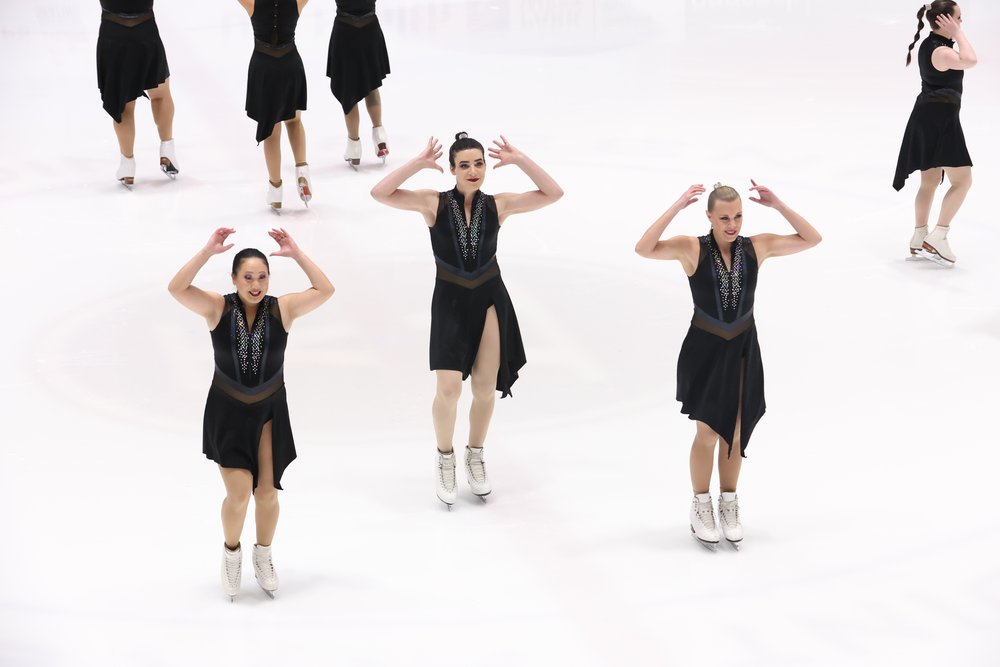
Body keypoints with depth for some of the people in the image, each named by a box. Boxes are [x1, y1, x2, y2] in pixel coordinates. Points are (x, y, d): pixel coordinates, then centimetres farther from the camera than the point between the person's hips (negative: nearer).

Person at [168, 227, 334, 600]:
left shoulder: (282, 310, -11)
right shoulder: (218, 309, -12)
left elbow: (325, 291, -19)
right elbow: (177, 289, -25)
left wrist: (295, 254, -23)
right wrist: (209, 251, -31)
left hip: (269, 411, 1)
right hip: (227, 412, -1)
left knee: (267, 492, 6)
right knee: (239, 491, -9)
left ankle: (263, 556, 33)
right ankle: (231, 552, 21)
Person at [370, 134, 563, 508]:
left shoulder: (498, 205, -2)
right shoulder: (434, 204, -7)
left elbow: (553, 193, -6)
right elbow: (380, 193, -17)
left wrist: (519, 160, -13)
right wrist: (419, 164, -22)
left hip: (490, 299, 2)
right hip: (450, 301, -2)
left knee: (485, 388, 9)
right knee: (449, 388, -11)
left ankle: (475, 457, 31)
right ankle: (445, 459, 13)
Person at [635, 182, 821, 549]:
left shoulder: (757, 247, -8)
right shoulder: (692, 249, -15)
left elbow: (812, 239, -6)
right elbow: (643, 249, -29)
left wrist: (778, 206, -16)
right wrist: (676, 208, -32)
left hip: (743, 350, 3)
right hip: (705, 350, -2)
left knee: (734, 433, 13)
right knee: (708, 434, 7)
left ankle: (729, 505, 32)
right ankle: (701, 508, 27)